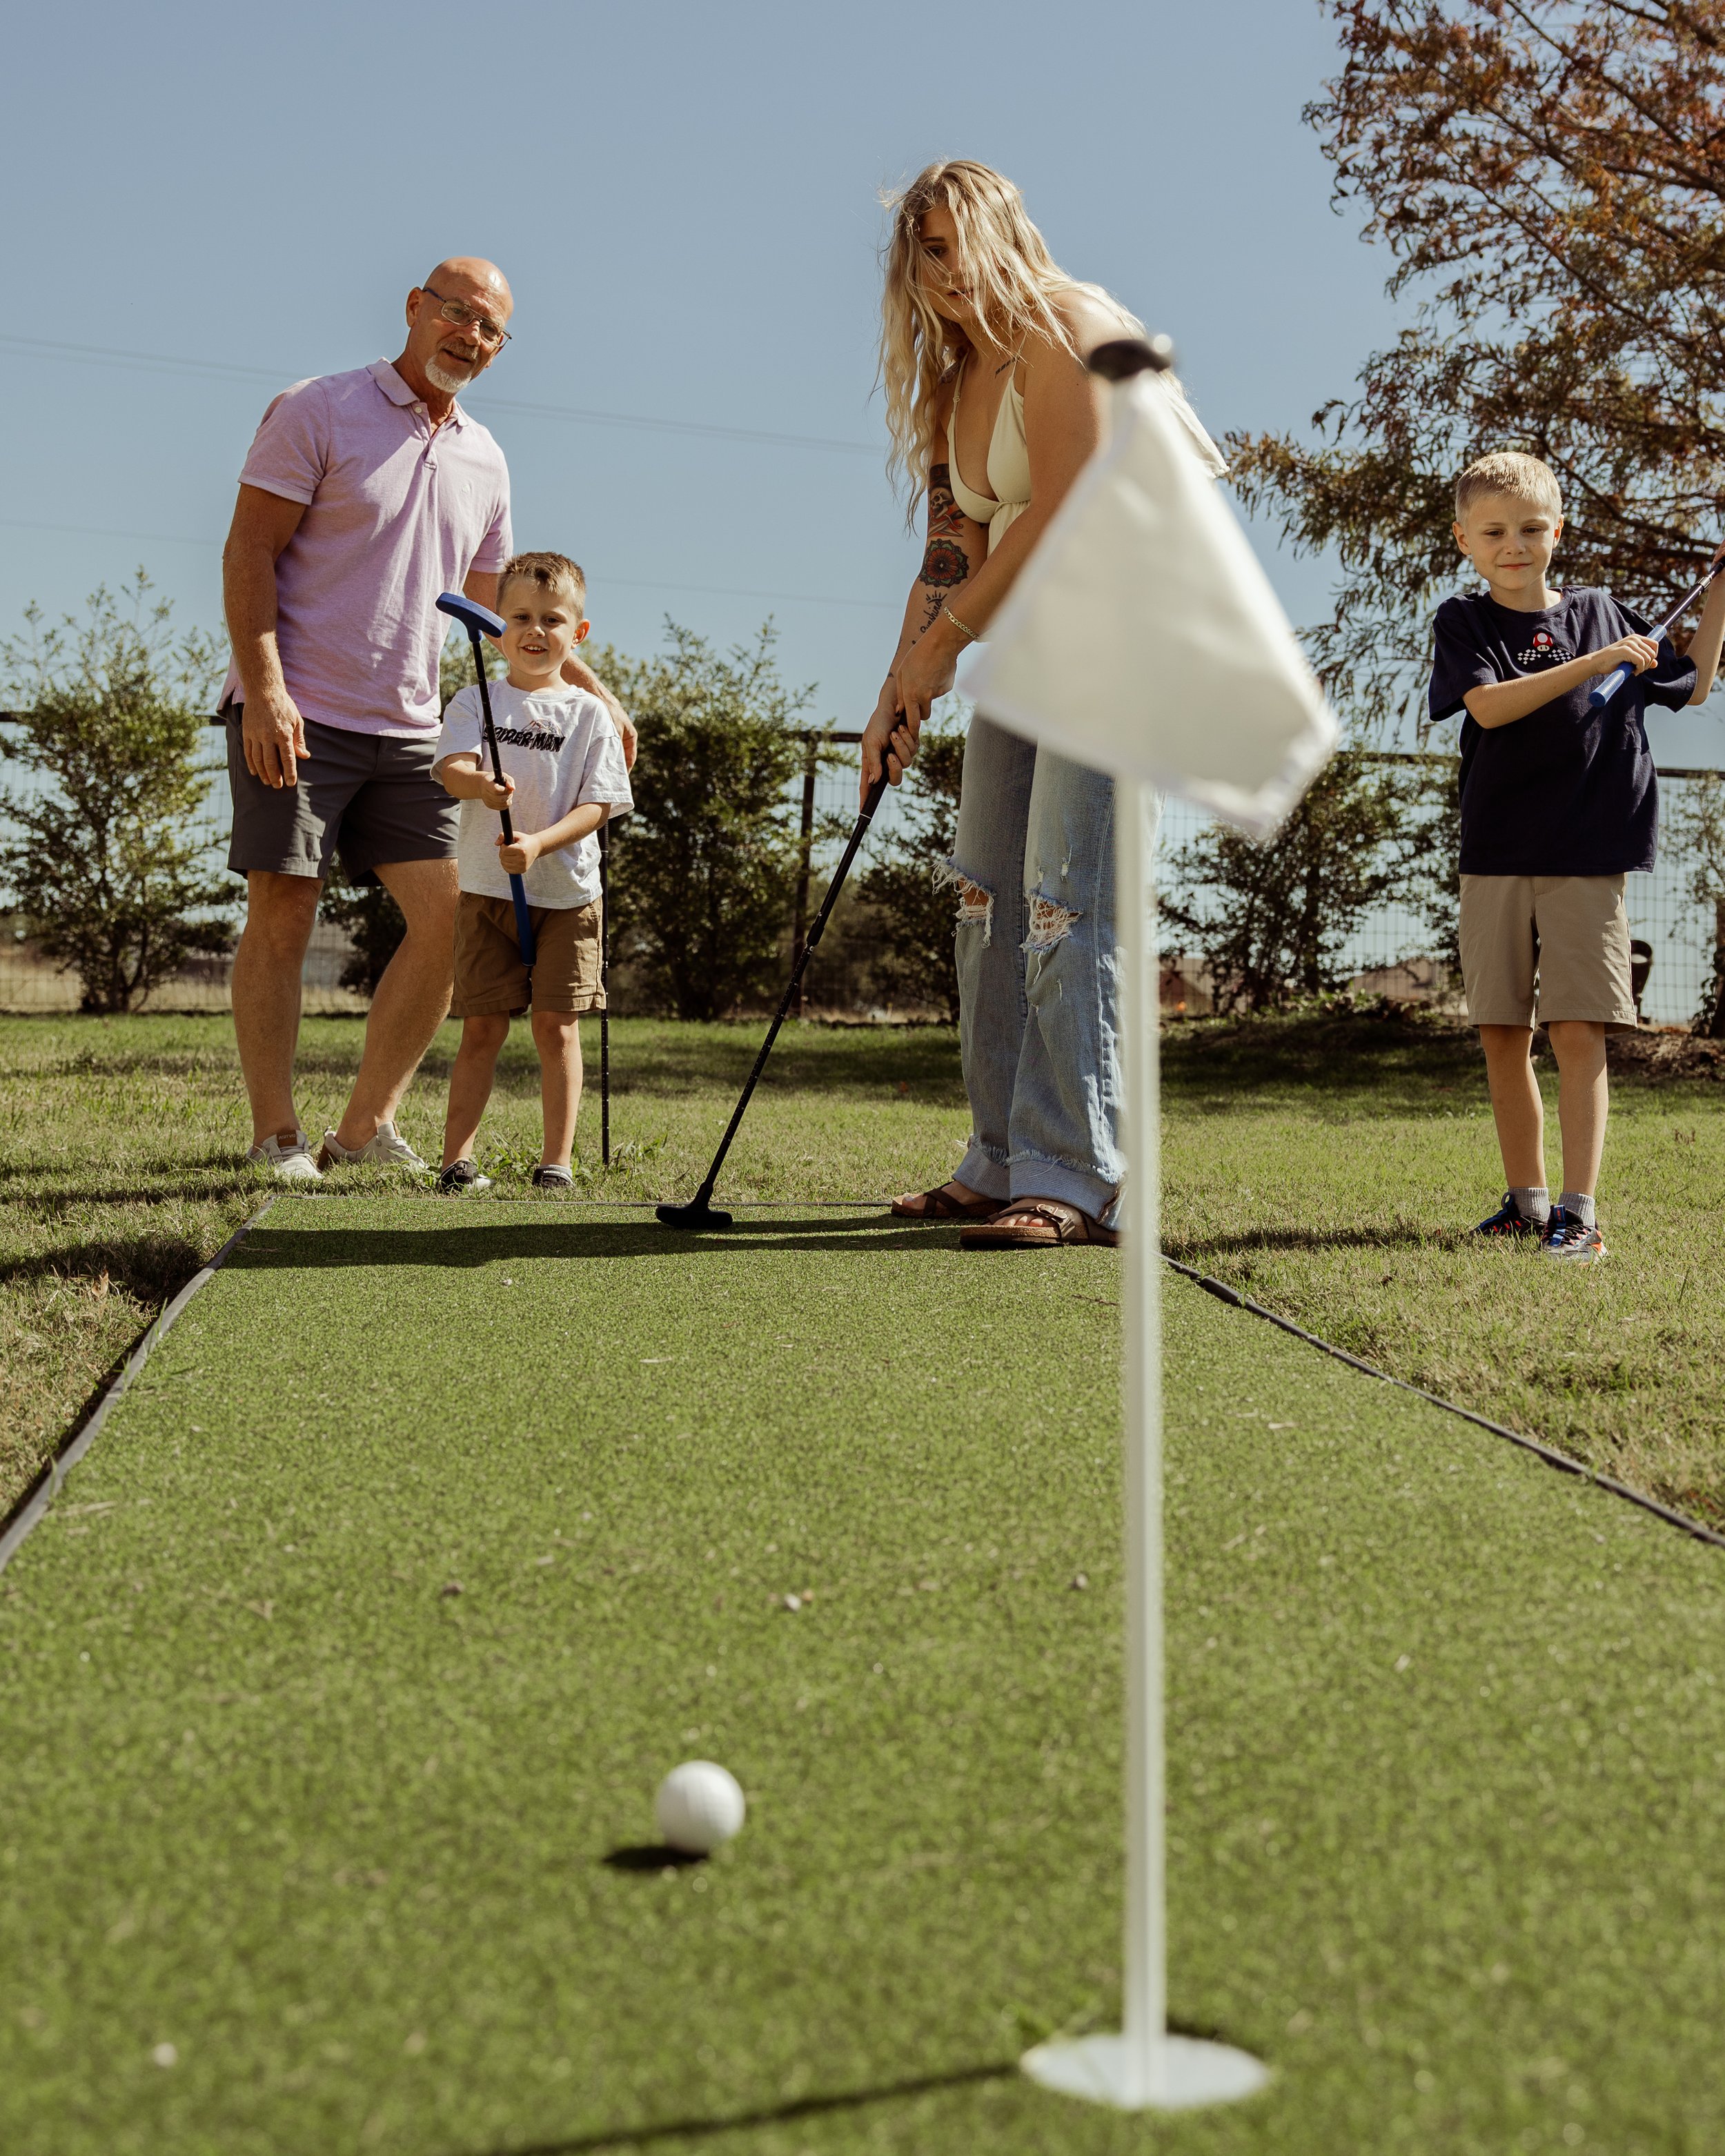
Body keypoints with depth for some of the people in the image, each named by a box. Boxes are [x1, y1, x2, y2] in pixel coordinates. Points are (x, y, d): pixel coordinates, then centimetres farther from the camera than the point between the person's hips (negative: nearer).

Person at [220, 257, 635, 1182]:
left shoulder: (484, 461, 14)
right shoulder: (317, 411, -3)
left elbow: (499, 605, 24)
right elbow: (249, 553, -9)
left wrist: (591, 687, 17)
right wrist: (265, 689, -19)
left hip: (406, 729, 6)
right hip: (297, 715, -6)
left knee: (450, 916, -1)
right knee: (282, 914, -6)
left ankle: (367, 1125, 9)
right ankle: (276, 1134, 3)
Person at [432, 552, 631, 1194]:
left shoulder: (588, 713, 3)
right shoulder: (475, 702, 4)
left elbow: (597, 804, -4)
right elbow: (451, 766, -13)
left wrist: (539, 843, -20)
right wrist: (479, 784, -36)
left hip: (566, 892, 0)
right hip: (486, 889, 0)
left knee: (557, 1026, 0)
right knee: (482, 1027, 1)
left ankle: (557, 1160, 7)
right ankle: (457, 1157, 6)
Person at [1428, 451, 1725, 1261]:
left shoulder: (1600, 613, 10)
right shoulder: (1463, 622, 5)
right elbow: (1489, 705, -13)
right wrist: (1593, 664, -18)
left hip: (1588, 857, -1)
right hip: (1495, 858, 1)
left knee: (1578, 1033, -8)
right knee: (1501, 1036, 6)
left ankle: (1579, 1211, -4)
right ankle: (1526, 1201, 19)